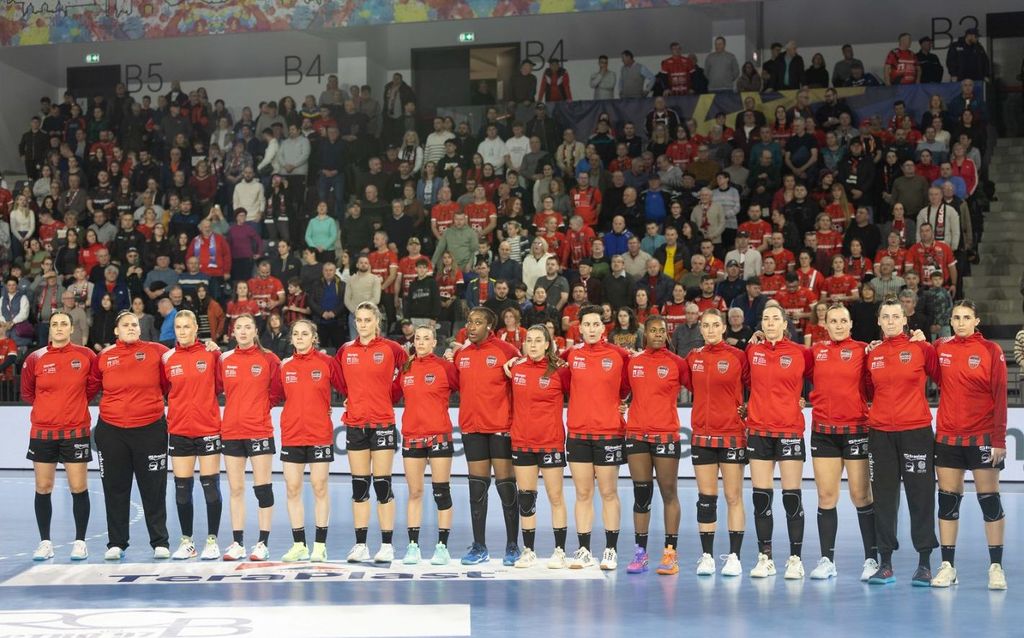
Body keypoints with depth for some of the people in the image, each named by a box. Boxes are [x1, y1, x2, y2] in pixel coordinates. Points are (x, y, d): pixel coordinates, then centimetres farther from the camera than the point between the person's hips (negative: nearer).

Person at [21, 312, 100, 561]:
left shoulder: (86, 356, -2)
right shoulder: (35, 359, 0)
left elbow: (93, 385, 11)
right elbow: (27, 392, 13)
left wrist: (75, 404, 8)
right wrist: (49, 406, 8)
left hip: (76, 432, -1)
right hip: (42, 432, 1)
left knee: (79, 488, -1)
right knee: (43, 489, 5)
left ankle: (80, 541, 11)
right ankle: (45, 542, 16)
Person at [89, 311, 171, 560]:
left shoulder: (156, 351, -2)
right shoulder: (103, 357, 3)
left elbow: (170, 383, 6)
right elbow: (92, 384, 16)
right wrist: (117, 404, 10)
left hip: (150, 428, -2)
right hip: (111, 431, 2)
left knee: (154, 489, 4)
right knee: (115, 489, 9)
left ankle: (160, 542, 12)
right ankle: (116, 544, 19)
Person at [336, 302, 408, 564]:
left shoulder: (390, 349, -3)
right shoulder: (345, 351, 7)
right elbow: (337, 377, 20)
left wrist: (391, 395, 2)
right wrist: (352, 397, 10)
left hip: (382, 422, -3)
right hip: (355, 423, 3)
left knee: (382, 484, -2)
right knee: (359, 485, 6)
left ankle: (387, 545, 4)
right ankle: (360, 545, 12)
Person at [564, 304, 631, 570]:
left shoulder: (619, 355, -2)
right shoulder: (572, 356, 3)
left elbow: (624, 387, 8)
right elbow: (569, 386, 14)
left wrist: (611, 405, 5)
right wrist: (584, 405, 4)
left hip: (609, 432, -2)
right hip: (578, 432, 2)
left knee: (608, 493, 4)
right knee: (583, 494, 6)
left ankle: (611, 550, 12)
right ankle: (584, 551, 13)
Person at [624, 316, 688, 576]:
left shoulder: (677, 363, -1)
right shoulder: (632, 362, 8)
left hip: (666, 435, -3)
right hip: (636, 434, 3)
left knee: (668, 493, 1)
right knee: (641, 494, 5)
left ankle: (670, 553, 6)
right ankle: (640, 553, 10)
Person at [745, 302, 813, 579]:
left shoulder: (801, 353, -1)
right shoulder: (752, 352, 6)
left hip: (790, 431, -2)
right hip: (758, 431, 2)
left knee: (792, 498, -1)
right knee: (761, 498, 4)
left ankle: (795, 559, 8)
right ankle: (765, 558, 13)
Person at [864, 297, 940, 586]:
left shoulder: (921, 349, -1)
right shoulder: (871, 354, 8)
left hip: (916, 431, -3)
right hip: (880, 433, 3)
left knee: (921, 497, 1)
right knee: (884, 499, 6)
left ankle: (925, 564, 9)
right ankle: (885, 564, 12)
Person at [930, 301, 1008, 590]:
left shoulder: (991, 350, -3)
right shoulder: (940, 348, 5)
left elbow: (1000, 397, -5)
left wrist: (999, 440, -10)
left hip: (982, 437, -3)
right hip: (947, 436, 3)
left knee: (989, 499, 1)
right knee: (948, 499, 5)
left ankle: (996, 566, 9)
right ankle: (947, 565, 12)